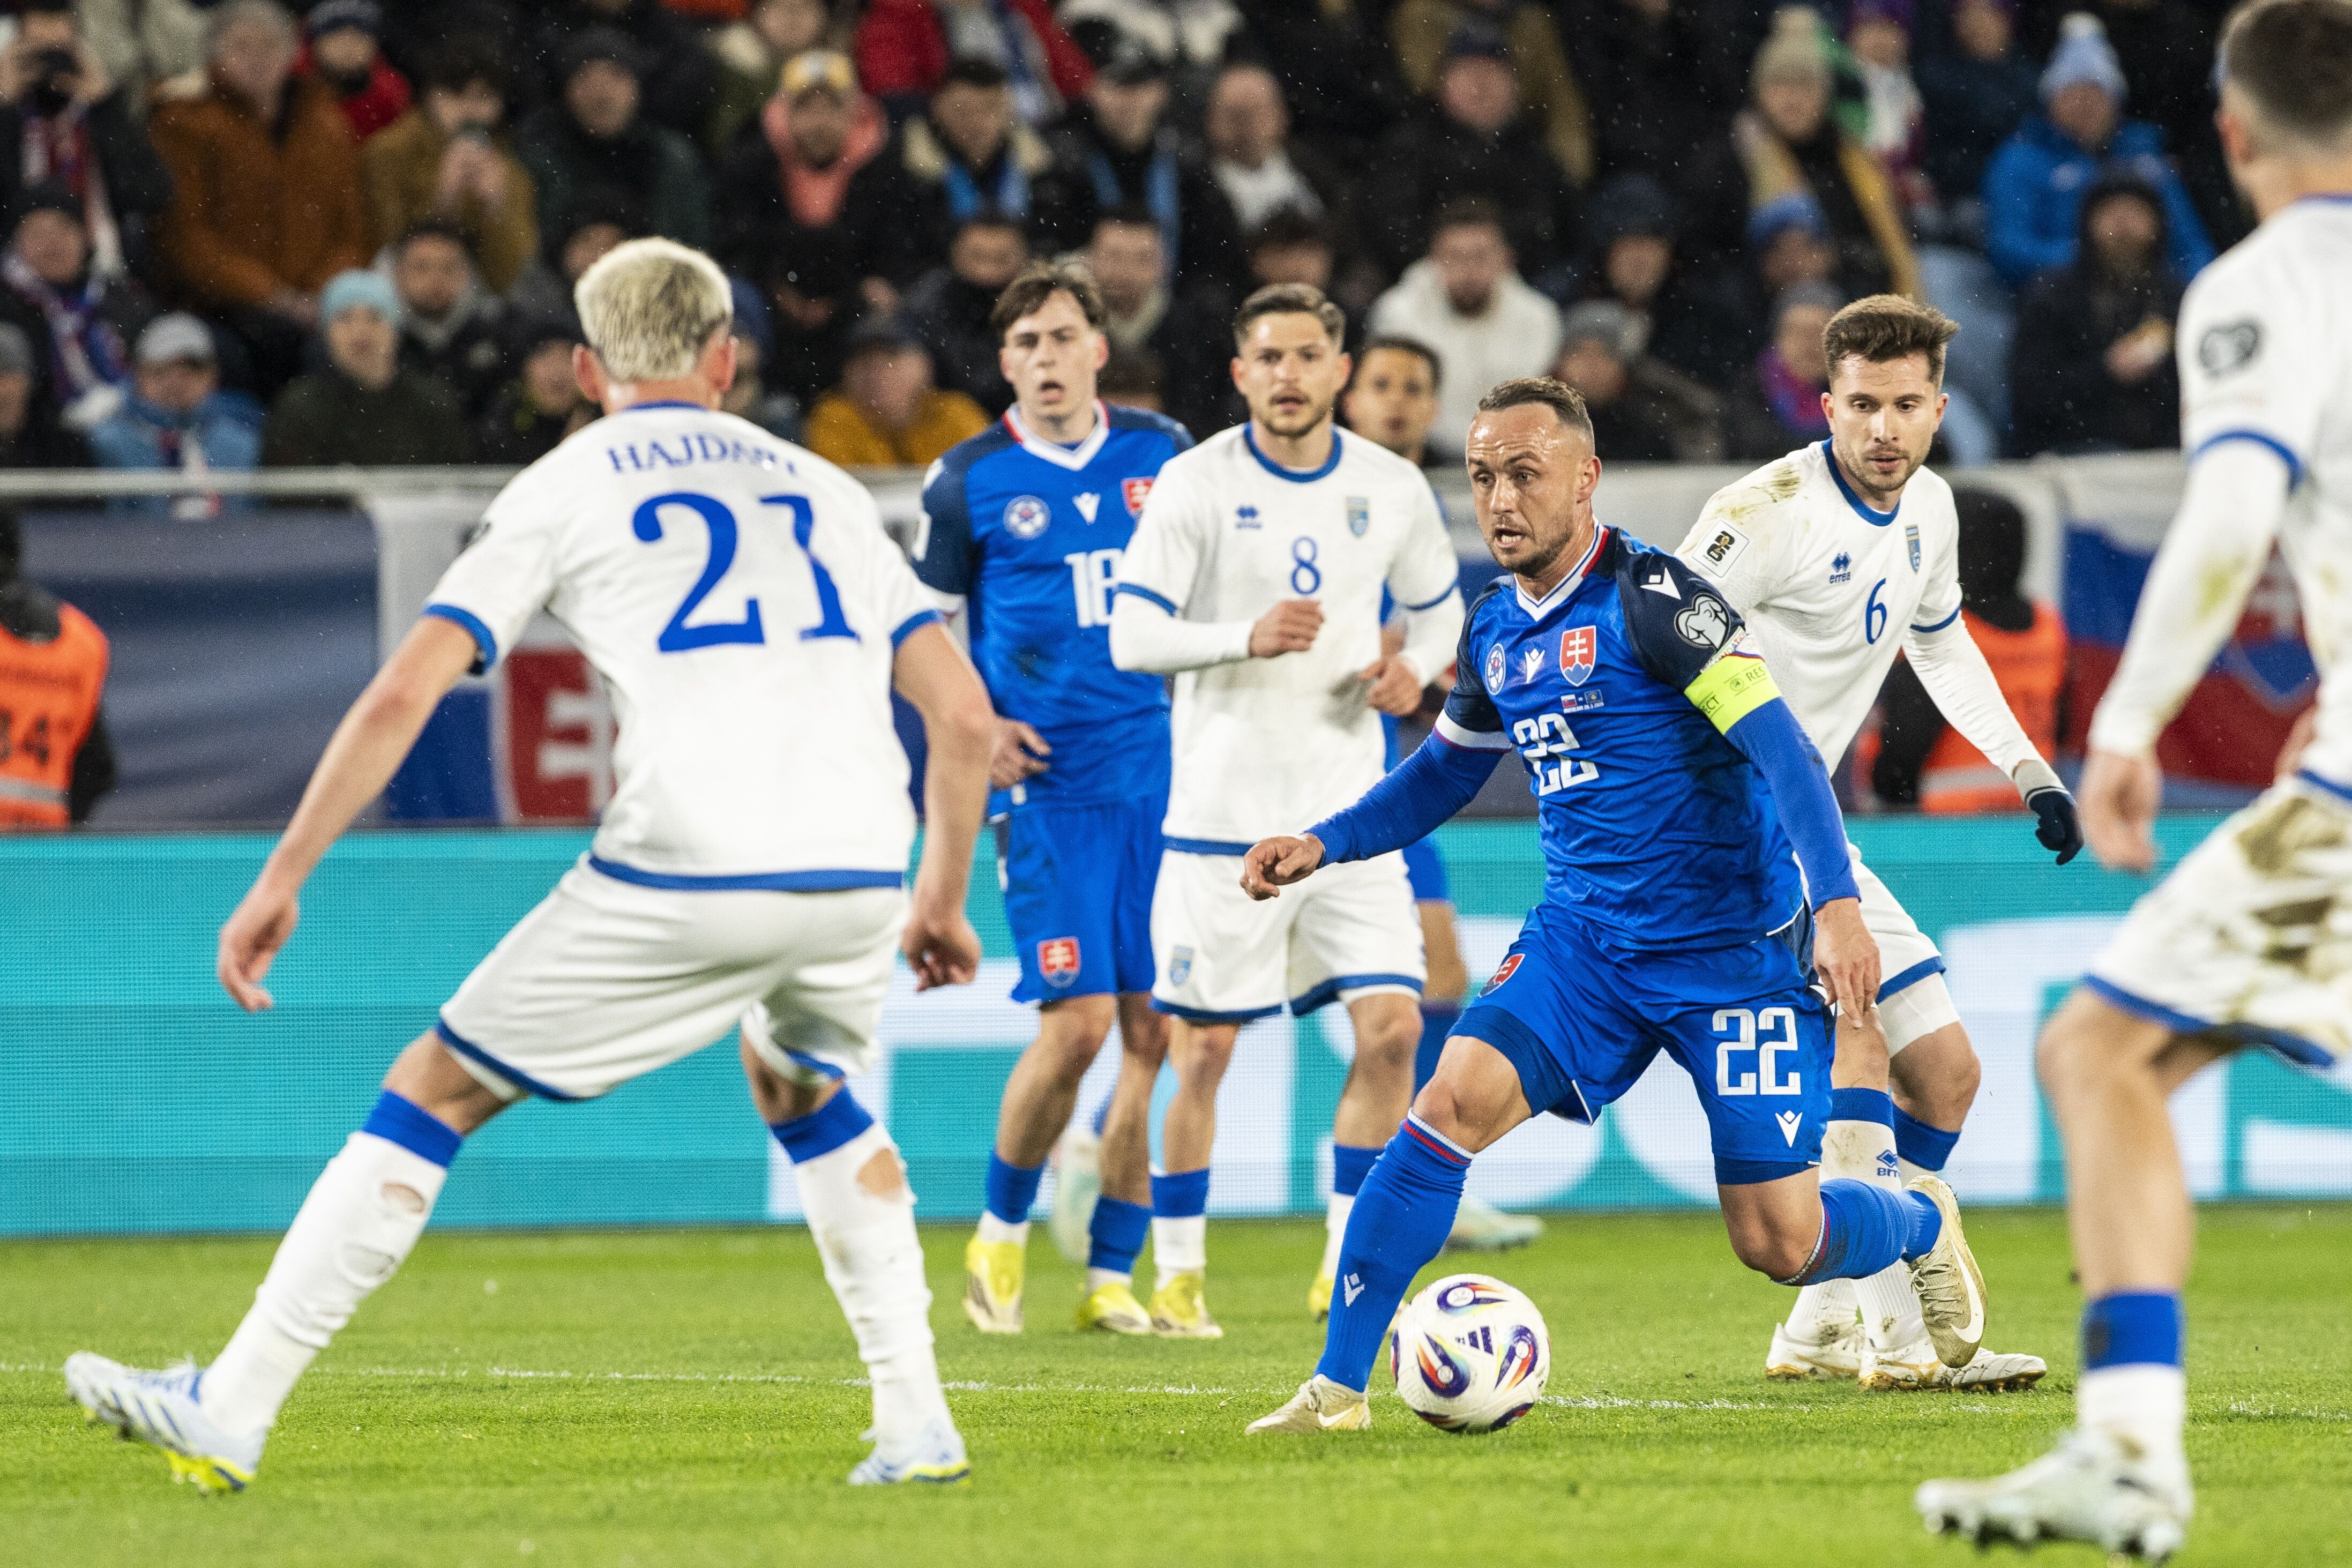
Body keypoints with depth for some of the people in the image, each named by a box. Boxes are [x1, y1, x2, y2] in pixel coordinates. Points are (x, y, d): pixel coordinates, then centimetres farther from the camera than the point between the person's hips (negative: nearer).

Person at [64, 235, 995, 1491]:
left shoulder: (563, 489, 12)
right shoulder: (824, 489, 23)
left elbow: (404, 693, 2)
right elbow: (964, 713, 17)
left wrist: (280, 880, 4)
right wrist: (943, 901, 28)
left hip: (686, 871, -4)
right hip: (857, 868, 4)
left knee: (436, 1093, 7)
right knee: (805, 1093, 34)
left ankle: (230, 1411, 5)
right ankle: (915, 1424, 25)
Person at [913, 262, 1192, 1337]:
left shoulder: (1164, 456, 7)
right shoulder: (969, 482, 0)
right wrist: (974, 726, -4)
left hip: (1161, 776, 3)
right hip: (1048, 787, -3)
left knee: (1156, 1029, -1)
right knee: (1077, 1021, -12)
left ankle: (1111, 1276, 7)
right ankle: (1002, 1231, 11)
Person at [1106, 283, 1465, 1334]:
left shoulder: (1392, 489, 4)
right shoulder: (1195, 484, -6)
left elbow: (1436, 605, 20)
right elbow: (1132, 636, -9)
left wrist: (1415, 669, -2)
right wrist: (1246, 637, -24)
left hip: (1350, 810, 3)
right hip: (1223, 808, -3)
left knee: (1392, 1026, -9)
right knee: (1203, 1048, 2)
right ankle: (1178, 1274, 16)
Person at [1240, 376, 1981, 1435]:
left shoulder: (1648, 596, -15)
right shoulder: (1494, 631, 7)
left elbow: (1778, 743, -21)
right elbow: (1444, 774, 24)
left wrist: (1836, 902, -33)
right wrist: (1323, 846, 9)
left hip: (1734, 944, -5)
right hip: (1583, 940, 5)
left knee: (1777, 1244, -4)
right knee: (1458, 1098, -20)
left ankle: (1923, 1222, 32)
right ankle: (1337, 1386, -17)